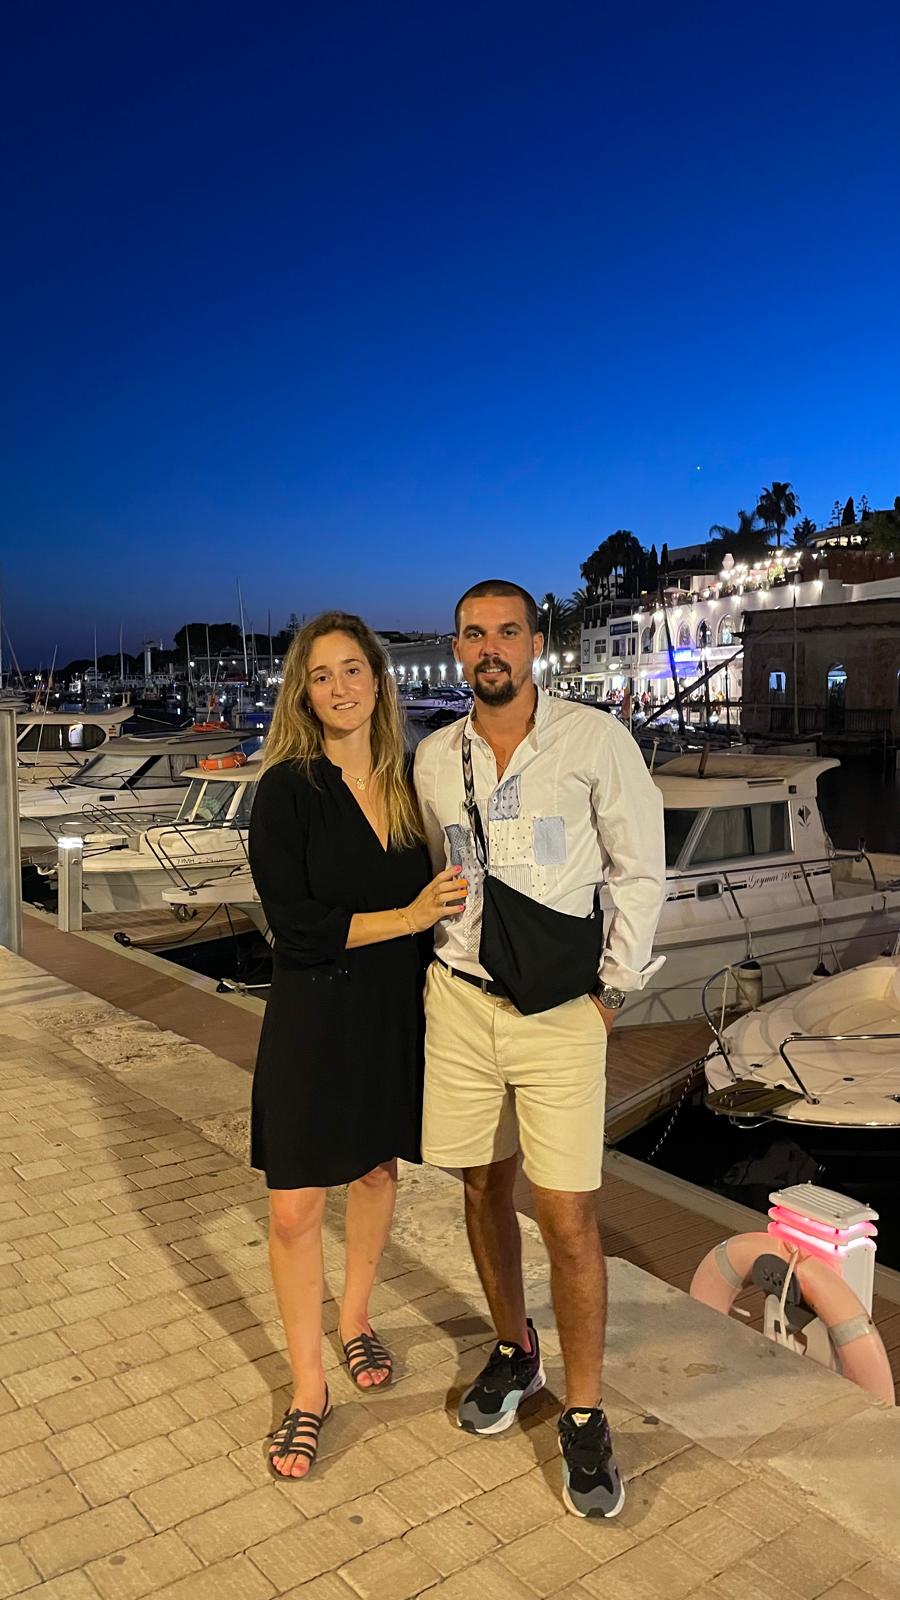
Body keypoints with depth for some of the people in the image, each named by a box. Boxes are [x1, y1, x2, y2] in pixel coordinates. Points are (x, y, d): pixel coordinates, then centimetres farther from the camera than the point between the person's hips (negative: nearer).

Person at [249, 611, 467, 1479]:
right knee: (294, 1210, 2)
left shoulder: (410, 781, 0)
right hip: (314, 1016, -3)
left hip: (396, 1010, 4)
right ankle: (308, 1388, 23)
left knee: (377, 1172, 19)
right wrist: (406, 917, -20)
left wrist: (435, 978, -1)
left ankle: (354, 1319, 45)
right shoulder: (288, 789, -12)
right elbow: (294, 923, -17)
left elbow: (435, 894, 9)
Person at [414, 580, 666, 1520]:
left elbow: (640, 872, -2)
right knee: (484, 1191, 15)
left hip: (559, 1011, -3)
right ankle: (514, 1354, 38)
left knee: (568, 1218, -2)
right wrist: (434, 970, 10)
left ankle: (585, 1419, 18)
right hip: (459, 1003, 4)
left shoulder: (595, 741, -6)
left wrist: (614, 991, -4)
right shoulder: (433, 758, 5)